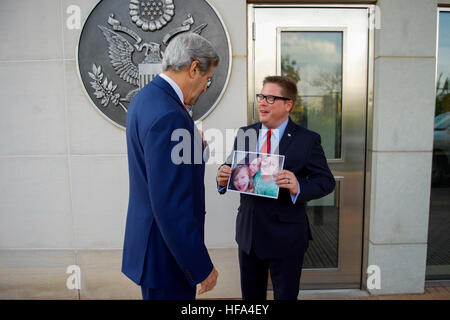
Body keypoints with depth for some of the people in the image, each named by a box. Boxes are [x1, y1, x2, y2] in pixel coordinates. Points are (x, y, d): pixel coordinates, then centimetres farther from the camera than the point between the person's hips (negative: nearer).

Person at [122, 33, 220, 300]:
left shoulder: (146, 97, 6)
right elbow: (172, 206, -28)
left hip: (149, 235, 10)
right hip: (166, 253, -10)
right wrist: (202, 268, -19)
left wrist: (195, 147, 11)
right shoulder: (168, 116, -27)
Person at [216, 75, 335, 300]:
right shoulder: (244, 134, 3)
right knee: (250, 295, 23)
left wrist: (298, 186, -30)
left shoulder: (307, 140, -9)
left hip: (286, 237, -3)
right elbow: (231, 168, 7)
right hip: (248, 232, 4)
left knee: (286, 295, 17)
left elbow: (326, 181, -10)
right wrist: (223, 178, -17)